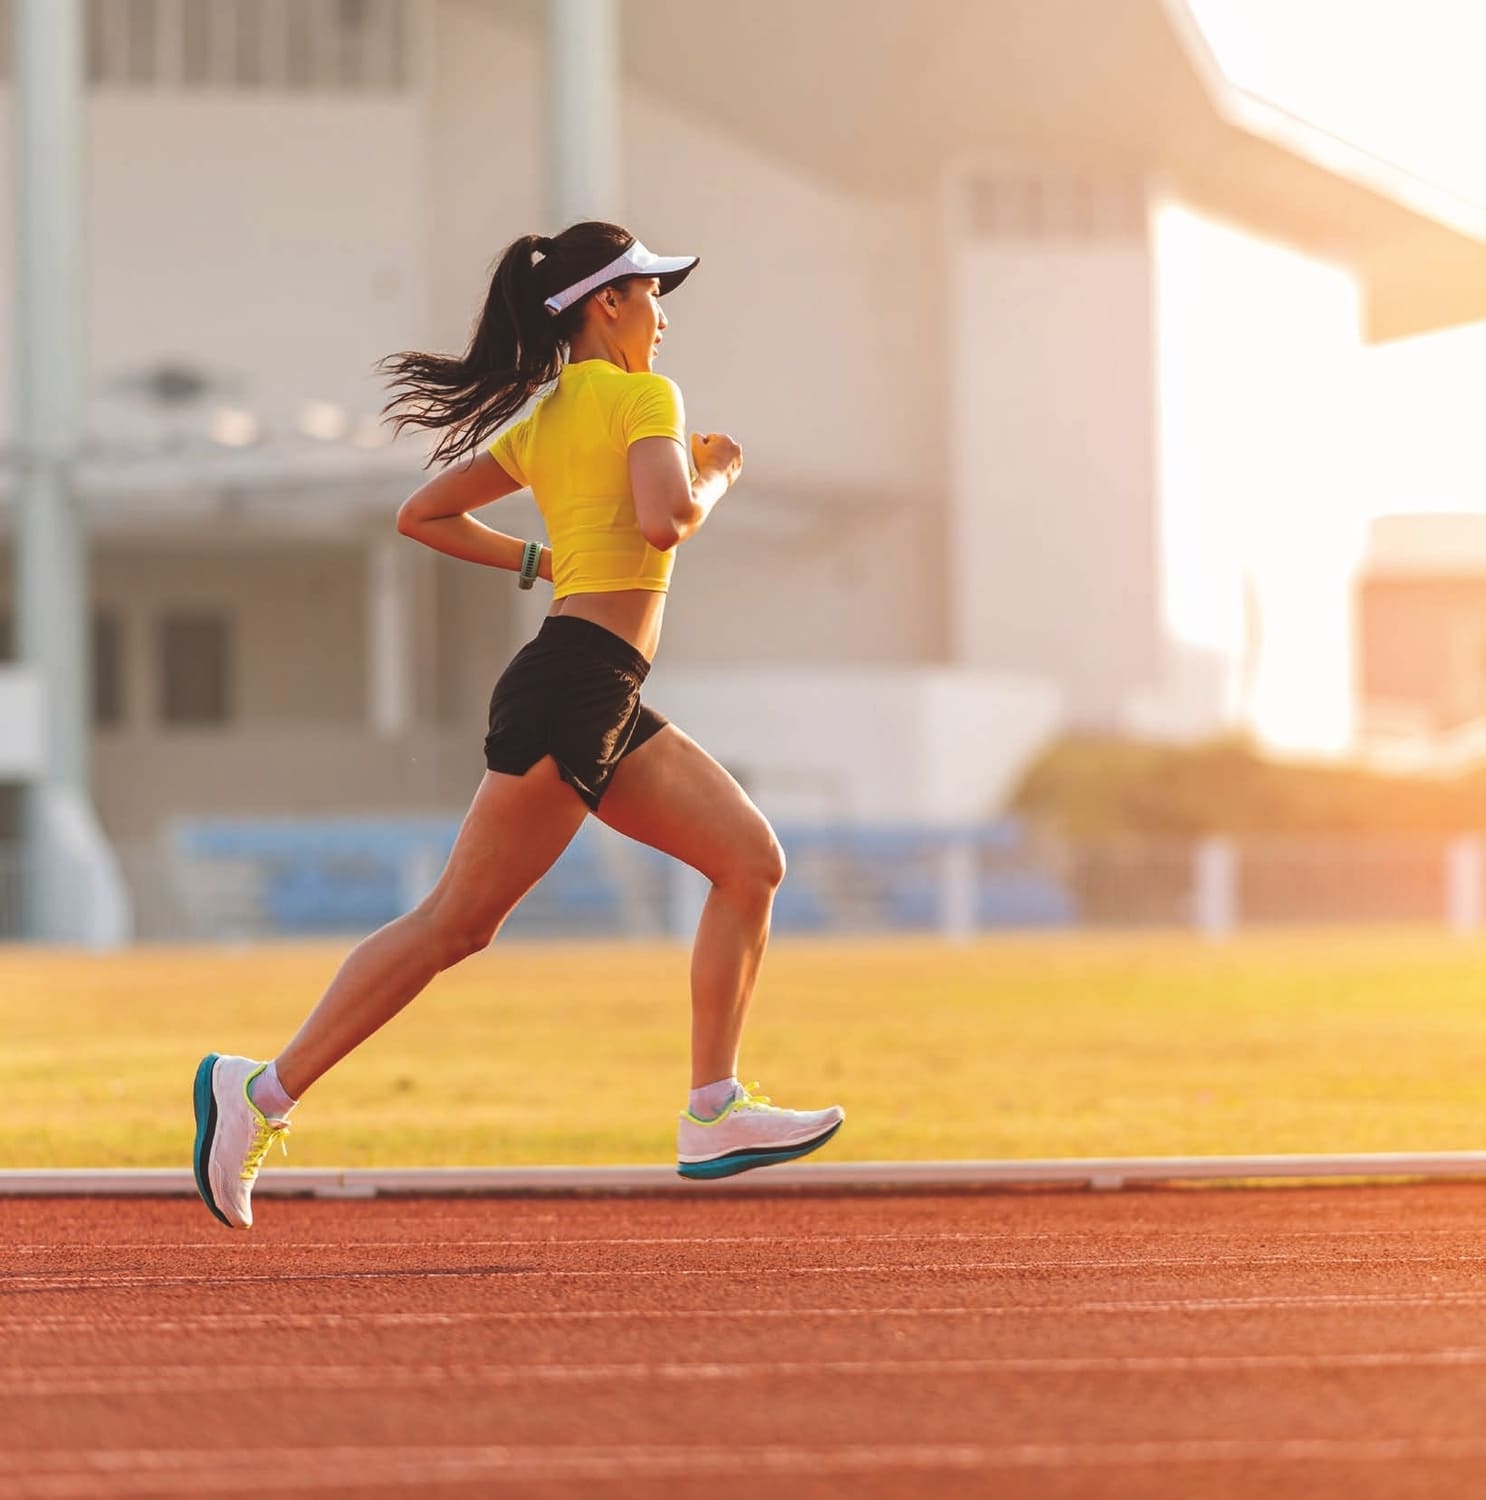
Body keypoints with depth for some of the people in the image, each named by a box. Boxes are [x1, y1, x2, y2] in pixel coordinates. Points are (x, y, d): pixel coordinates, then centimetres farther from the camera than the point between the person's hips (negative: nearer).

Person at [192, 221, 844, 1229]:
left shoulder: (541, 422, 18)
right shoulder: (643, 396, -6)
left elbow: (423, 515, 23)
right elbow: (665, 519, -23)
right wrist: (716, 479, -3)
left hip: (607, 706, 10)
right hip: (576, 686, -10)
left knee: (752, 861, 6)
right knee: (459, 922, -11)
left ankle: (714, 1115, 2)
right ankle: (265, 1093, -9)